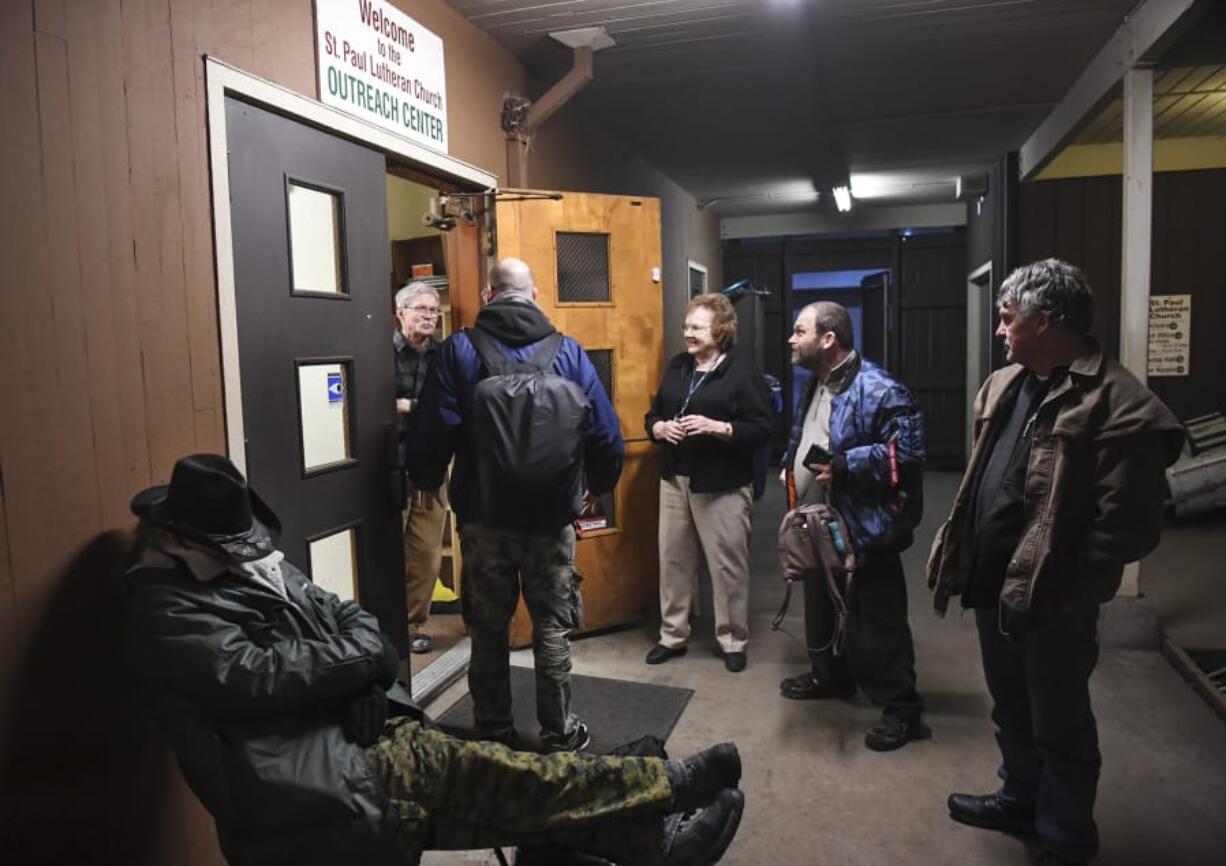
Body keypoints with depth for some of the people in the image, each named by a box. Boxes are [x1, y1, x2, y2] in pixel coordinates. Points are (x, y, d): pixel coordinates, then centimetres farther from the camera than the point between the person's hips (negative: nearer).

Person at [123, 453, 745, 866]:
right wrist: (356, 659, -9)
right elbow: (257, 677, -23)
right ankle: (672, 786, -8)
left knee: (486, 774, -6)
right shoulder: (165, 616, -11)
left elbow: (355, 621, 11)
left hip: (350, 739, 8)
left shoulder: (261, 568, 14)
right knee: (478, 775, -15)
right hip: (309, 796, -8)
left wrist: (332, 668, -11)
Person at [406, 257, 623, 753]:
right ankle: (558, 735, 22)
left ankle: (494, 733, 28)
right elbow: (606, 434, -3)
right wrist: (597, 485, 16)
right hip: (552, 517, 1)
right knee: (552, 628, 12)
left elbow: (431, 432, -9)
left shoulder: (460, 350, -5)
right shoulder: (568, 351, -1)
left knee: (488, 630, 15)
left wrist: (426, 480, 11)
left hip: (483, 517, 0)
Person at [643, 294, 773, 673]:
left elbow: (762, 429, -14)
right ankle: (672, 636, 28)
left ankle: (733, 642, 23)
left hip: (722, 487, -6)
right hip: (675, 481, 6)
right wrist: (658, 427, -7)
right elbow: (652, 413, 16)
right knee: (673, 560, 13)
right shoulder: (676, 367, 9)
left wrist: (717, 427, -25)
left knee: (727, 566, 5)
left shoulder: (742, 371, -9)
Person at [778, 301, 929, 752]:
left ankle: (902, 709, 17)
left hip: (862, 529, -9)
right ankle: (830, 676, 44)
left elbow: (905, 452, -26)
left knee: (876, 623, 1)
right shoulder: (816, 384, 11)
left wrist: (844, 466, -27)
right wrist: (790, 466, 6)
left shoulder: (878, 390, -20)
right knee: (821, 609, 23)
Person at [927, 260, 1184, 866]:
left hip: (1053, 602, -8)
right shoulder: (1002, 385, 7)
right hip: (993, 585, 8)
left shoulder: (1117, 404, -20)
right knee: (1010, 710, 24)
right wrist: (957, 555, 11)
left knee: (1059, 726, 11)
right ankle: (1020, 800, 46)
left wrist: (1050, 586, -15)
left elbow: (1127, 527, -21)